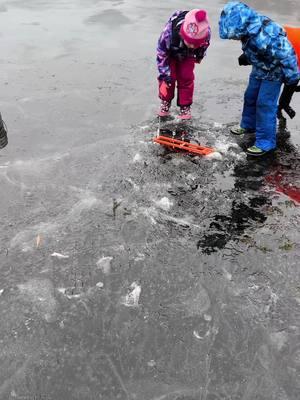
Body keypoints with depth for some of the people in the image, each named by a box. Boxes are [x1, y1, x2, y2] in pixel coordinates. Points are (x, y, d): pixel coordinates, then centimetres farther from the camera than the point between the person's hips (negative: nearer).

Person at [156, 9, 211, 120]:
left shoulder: (205, 33, -38)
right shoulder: (169, 32, -45)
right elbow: (161, 53, -27)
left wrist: (199, 56, 8)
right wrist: (165, 73, -25)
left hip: (187, 55, 1)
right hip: (170, 53, -1)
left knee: (186, 77, -4)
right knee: (168, 77, -7)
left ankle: (185, 106, 13)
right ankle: (165, 101, 16)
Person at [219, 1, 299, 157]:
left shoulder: (263, 36, -38)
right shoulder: (249, 28, -12)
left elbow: (286, 55, -31)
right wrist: (246, 56, -2)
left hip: (273, 73, -9)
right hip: (259, 69, 9)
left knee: (265, 105, -10)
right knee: (250, 97, 19)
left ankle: (265, 142, -1)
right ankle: (248, 125, 41)